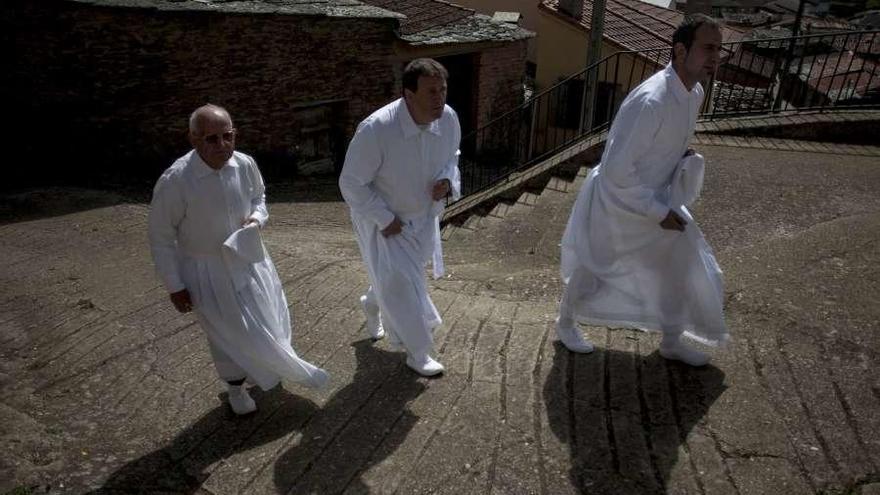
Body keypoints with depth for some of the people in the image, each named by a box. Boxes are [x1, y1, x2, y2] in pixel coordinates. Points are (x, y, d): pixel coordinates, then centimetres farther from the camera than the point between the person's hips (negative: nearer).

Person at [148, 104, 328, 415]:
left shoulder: (245, 165, -14)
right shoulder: (174, 182, -26)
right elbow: (161, 238, -14)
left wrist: (257, 217, -13)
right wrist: (175, 287, -10)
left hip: (248, 257, 5)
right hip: (206, 270, -4)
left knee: (269, 322, 19)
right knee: (228, 333, 10)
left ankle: (265, 369, 51)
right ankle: (236, 388, 39)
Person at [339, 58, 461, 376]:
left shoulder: (448, 119, -16)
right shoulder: (375, 129, -32)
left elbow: (451, 157, 5)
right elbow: (351, 183, -22)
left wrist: (447, 180, -16)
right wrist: (385, 219, -21)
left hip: (423, 217, 6)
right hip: (382, 222, -5)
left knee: (401, 277, 24)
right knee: (402, 289, 0)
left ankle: (372, 304, 58)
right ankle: (418, 354, 23)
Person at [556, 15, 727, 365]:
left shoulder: (695, 93, -2)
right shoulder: (650, 100, -31)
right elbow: (617, 171, -31)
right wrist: (659, 212, -24)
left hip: (657, 198, 8)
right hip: (616, 201, -8)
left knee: (682, 265, 12)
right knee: (591, 269, 12)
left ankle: (672, 342, 32)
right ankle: (566, 323, 40)